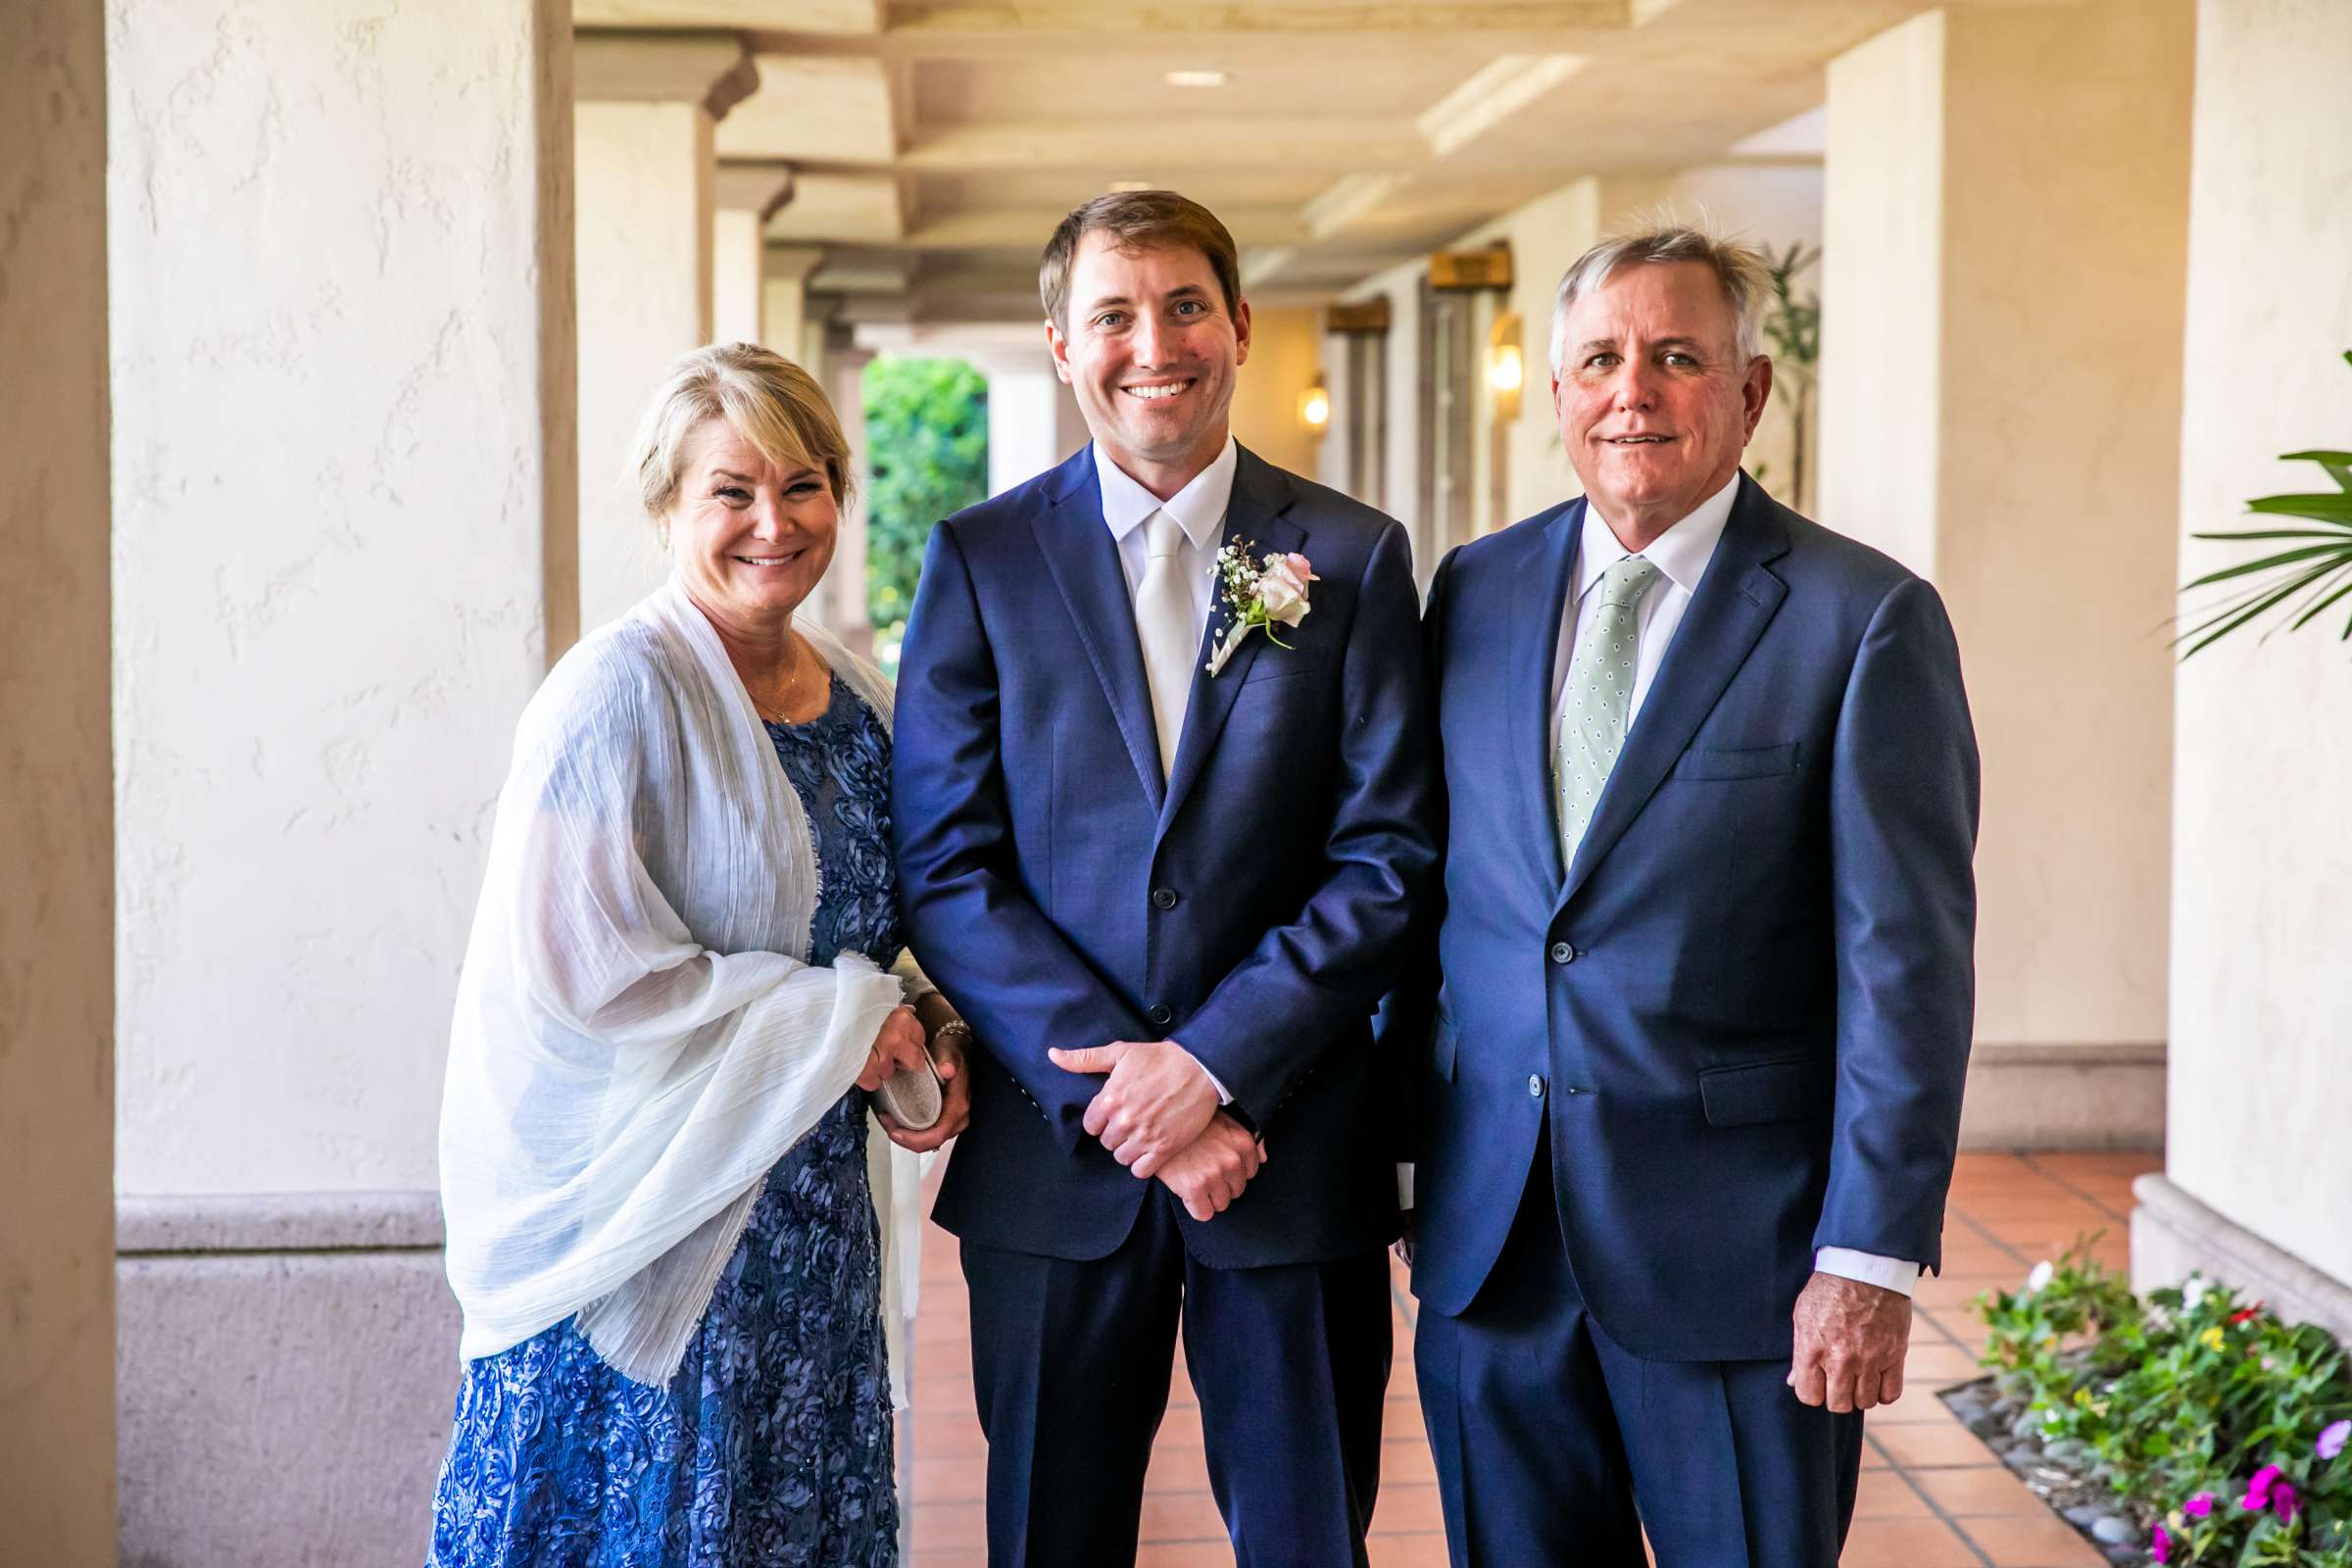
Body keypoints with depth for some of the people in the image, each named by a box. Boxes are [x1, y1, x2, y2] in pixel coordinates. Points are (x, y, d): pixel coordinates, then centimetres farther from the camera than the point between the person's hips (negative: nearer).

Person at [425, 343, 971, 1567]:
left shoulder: (857, 695, 8)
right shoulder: (623, 693, -14)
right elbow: (576, 973, -20)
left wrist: (927, 1035, -2)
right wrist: (838, 1019, -16)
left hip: (813, 1224, 7)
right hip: (654, 1222, -7)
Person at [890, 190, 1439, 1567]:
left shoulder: (1354, 560, 2)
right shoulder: (981, 561, 2)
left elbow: (1391, 858, -3)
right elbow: (944, 870, -4)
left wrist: (1215, 1061, -14)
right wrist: (1118, 1096, -13)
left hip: (1297, 1144, 0)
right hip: (1056, 1147, 0)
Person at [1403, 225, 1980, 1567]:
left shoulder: (1866, 619, -6)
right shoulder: (1477, 590, 8)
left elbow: (1908, 964, -9)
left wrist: (1874, 1256, -13)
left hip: (1735, 1253, -4)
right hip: (1488, 1233, 4)